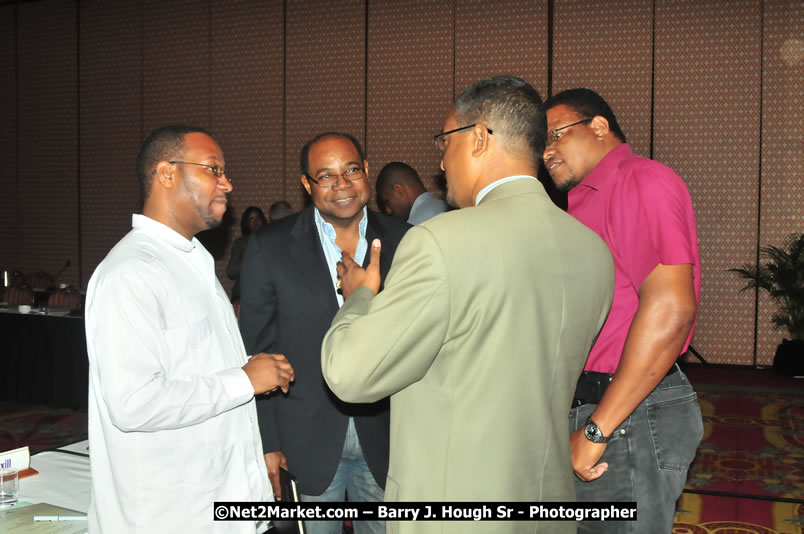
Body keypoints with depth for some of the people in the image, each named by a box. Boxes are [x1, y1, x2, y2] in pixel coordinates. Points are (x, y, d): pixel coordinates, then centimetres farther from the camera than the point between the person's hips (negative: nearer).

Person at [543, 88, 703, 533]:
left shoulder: (644, 181, -12)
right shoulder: (587, 200, 18)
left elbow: (670, 308, -23)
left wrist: (596, 430, -21)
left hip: (631, 417, -9)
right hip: (587, 408, 9)